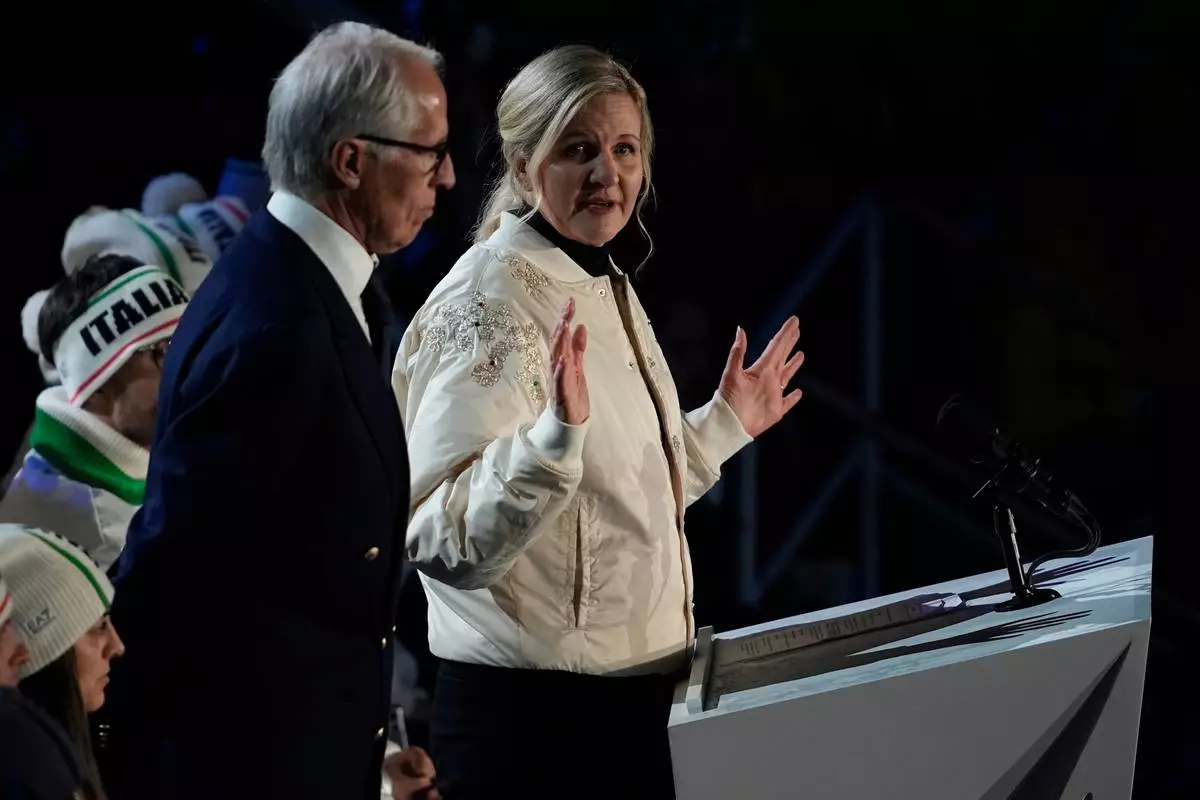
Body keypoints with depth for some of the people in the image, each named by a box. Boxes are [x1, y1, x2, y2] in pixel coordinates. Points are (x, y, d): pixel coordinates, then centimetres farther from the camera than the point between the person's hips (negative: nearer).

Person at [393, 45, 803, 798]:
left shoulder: (606, 286, 10)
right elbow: (449, 540, -26)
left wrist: (727, 423, 21)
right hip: (532, 709, -8)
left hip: (630, 694, 8)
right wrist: (558, 431, -38)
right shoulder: (490, 299, -16)